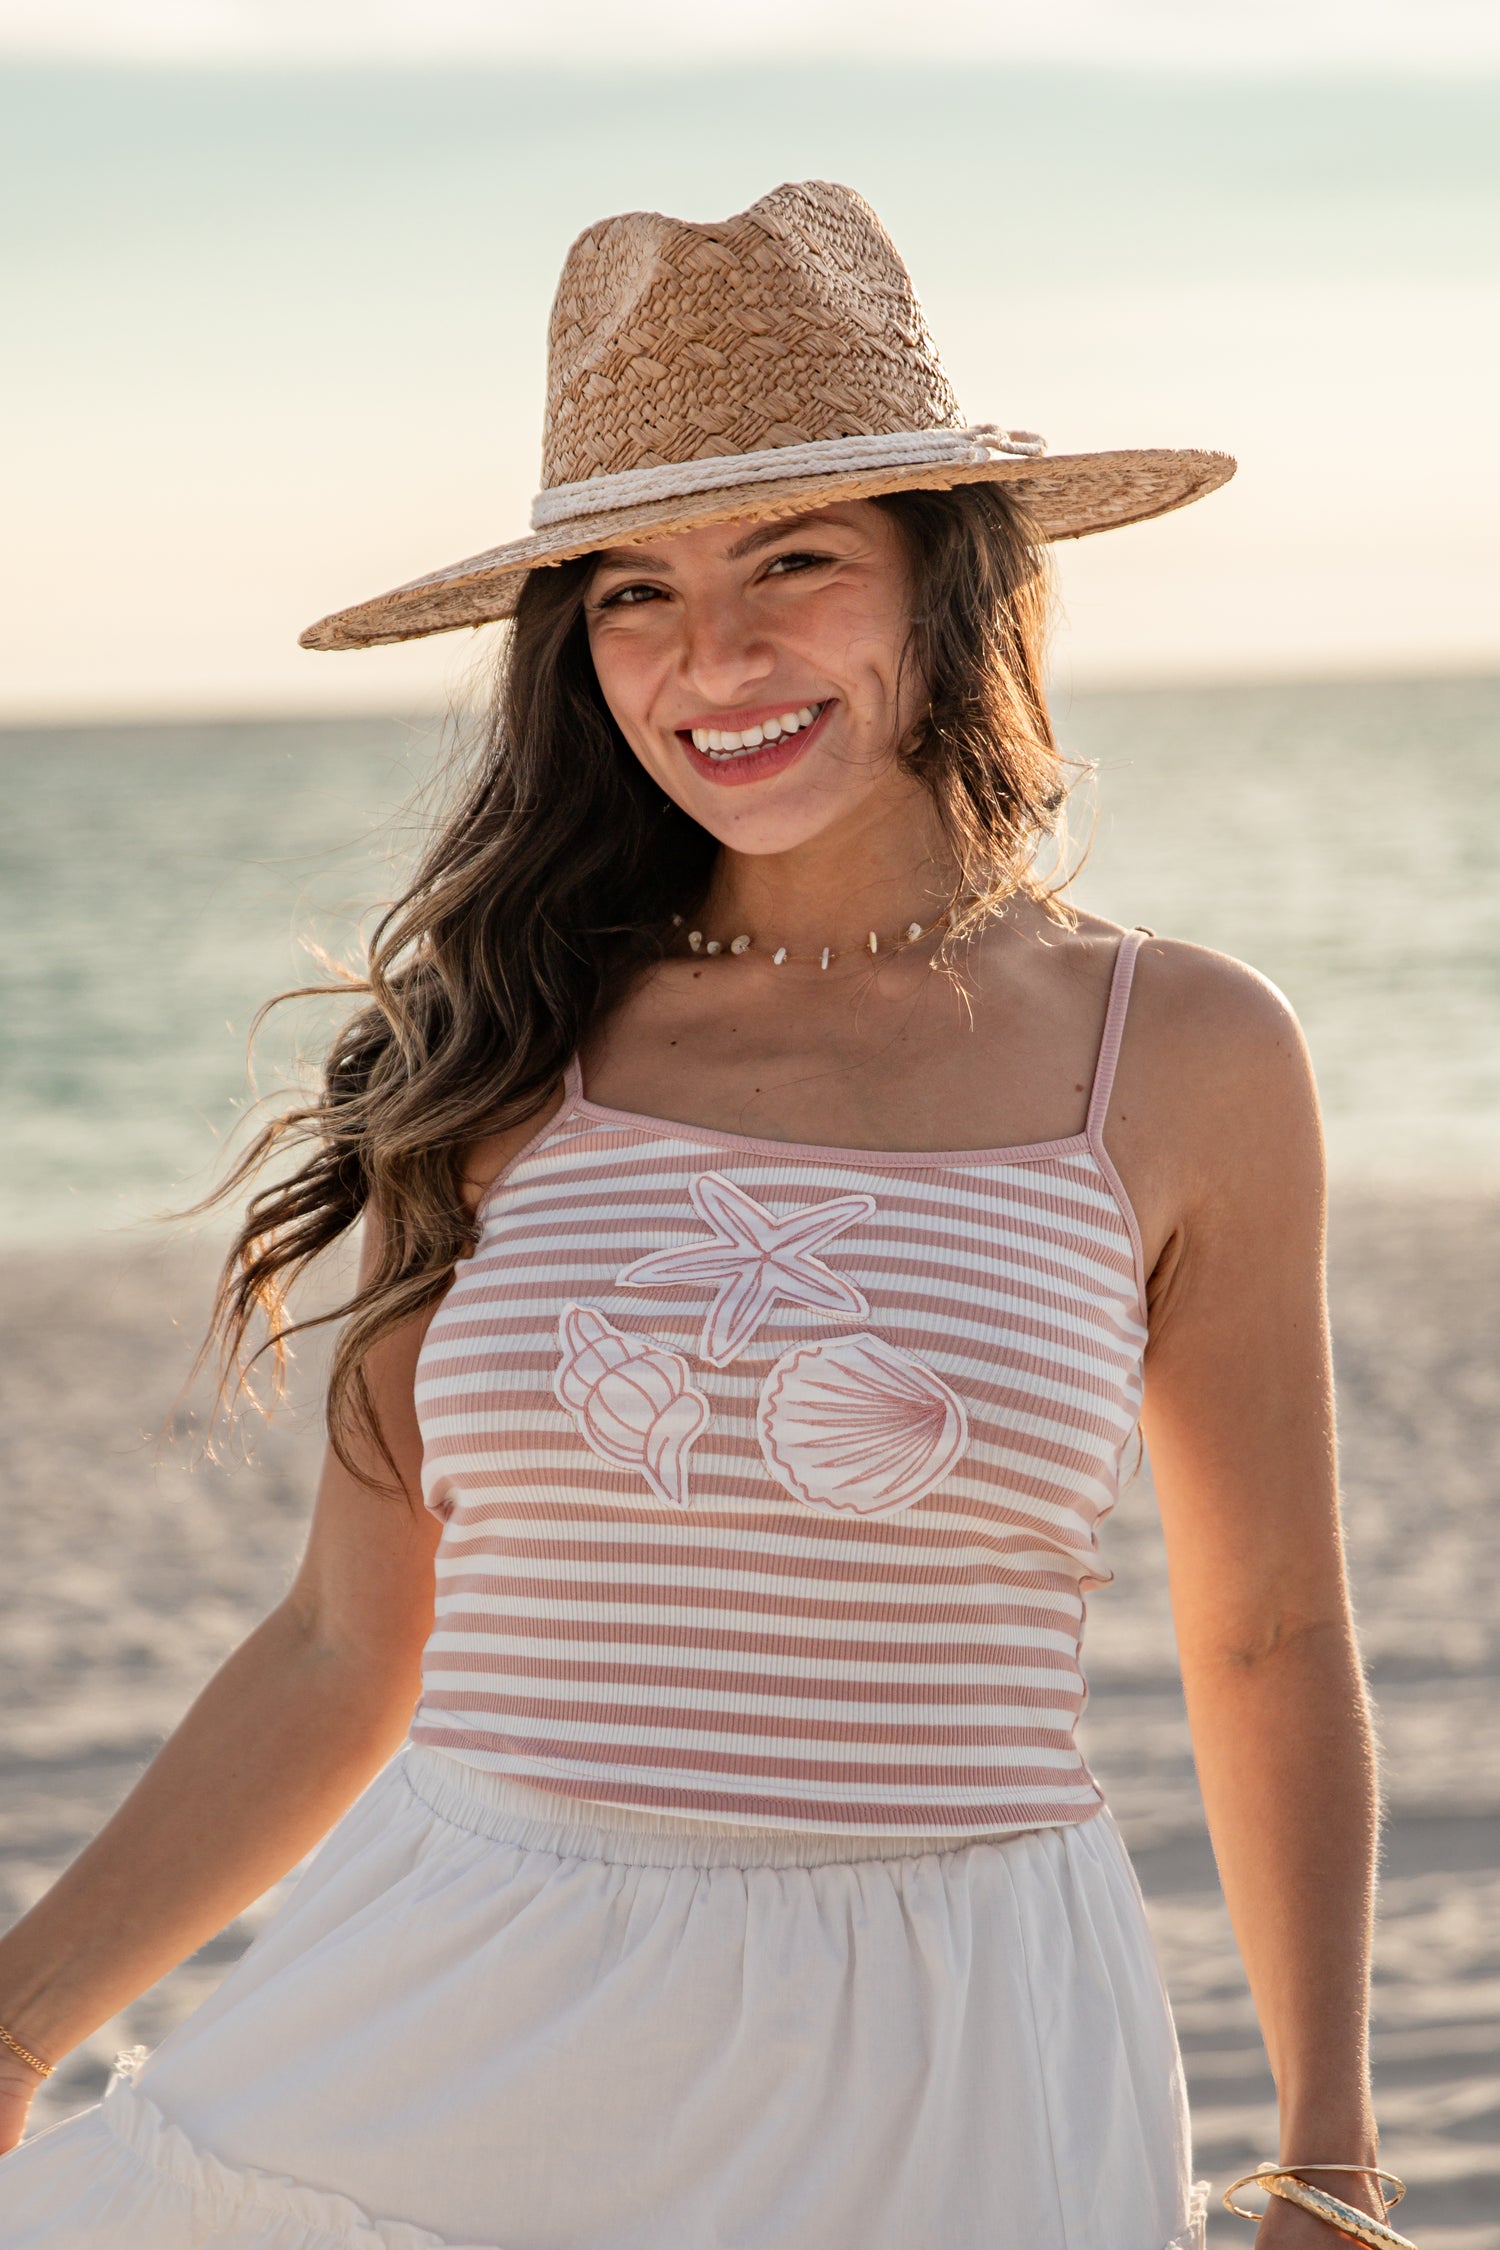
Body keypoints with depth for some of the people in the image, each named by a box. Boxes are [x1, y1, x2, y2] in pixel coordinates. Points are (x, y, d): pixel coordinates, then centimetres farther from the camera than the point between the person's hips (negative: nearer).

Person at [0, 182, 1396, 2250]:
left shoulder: (1181, 1057, 0)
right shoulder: (507, 1051, 3)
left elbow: (1270, 1648, 9)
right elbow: (351, 1652, 8)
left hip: (940, 2084, -1)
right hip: (447, 2043, 1)